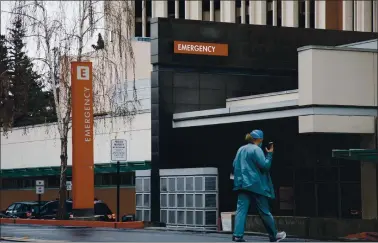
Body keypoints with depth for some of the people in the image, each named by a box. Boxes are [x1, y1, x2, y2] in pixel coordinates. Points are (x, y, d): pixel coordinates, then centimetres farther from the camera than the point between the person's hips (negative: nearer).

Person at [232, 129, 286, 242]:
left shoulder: (241, 150, 14)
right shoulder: (256, 149, -8)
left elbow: (235, 165, 18)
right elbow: (265, 166, -14)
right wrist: (269, 154, -3)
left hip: (242, 184, 6)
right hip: (256, 185, -6)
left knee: (241, 210, -3)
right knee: (265, 212, 5)